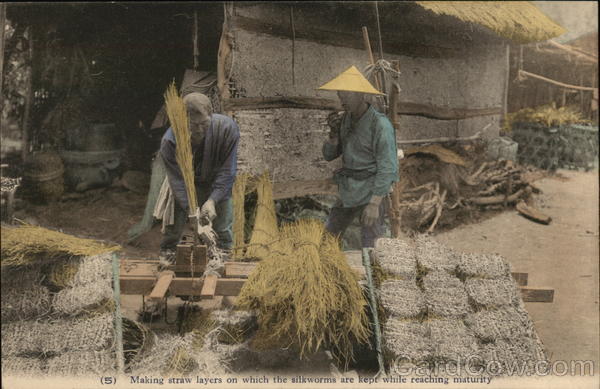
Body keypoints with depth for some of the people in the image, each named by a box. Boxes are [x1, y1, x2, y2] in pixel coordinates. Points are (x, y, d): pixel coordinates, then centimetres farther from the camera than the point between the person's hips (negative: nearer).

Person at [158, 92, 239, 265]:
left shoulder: (228, 128, -31)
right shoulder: (170, 141, -31)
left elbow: (227, 171, -26)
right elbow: (177, 179, -27)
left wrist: (213, 200, -34)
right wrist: (190, 207, -41)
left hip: (217, 186, 1)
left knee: (223, 225, 5)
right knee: (175, 220, 0)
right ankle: (167, 252, 26)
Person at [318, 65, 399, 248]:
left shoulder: (380, 124, -19)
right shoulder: (345, 119, 3)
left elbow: (387, 168, -20)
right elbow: (329, 155, 6)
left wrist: (375, 204, -25)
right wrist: (334, 131, -13)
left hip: (371, 194, -7)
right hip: (348, 193, 7)